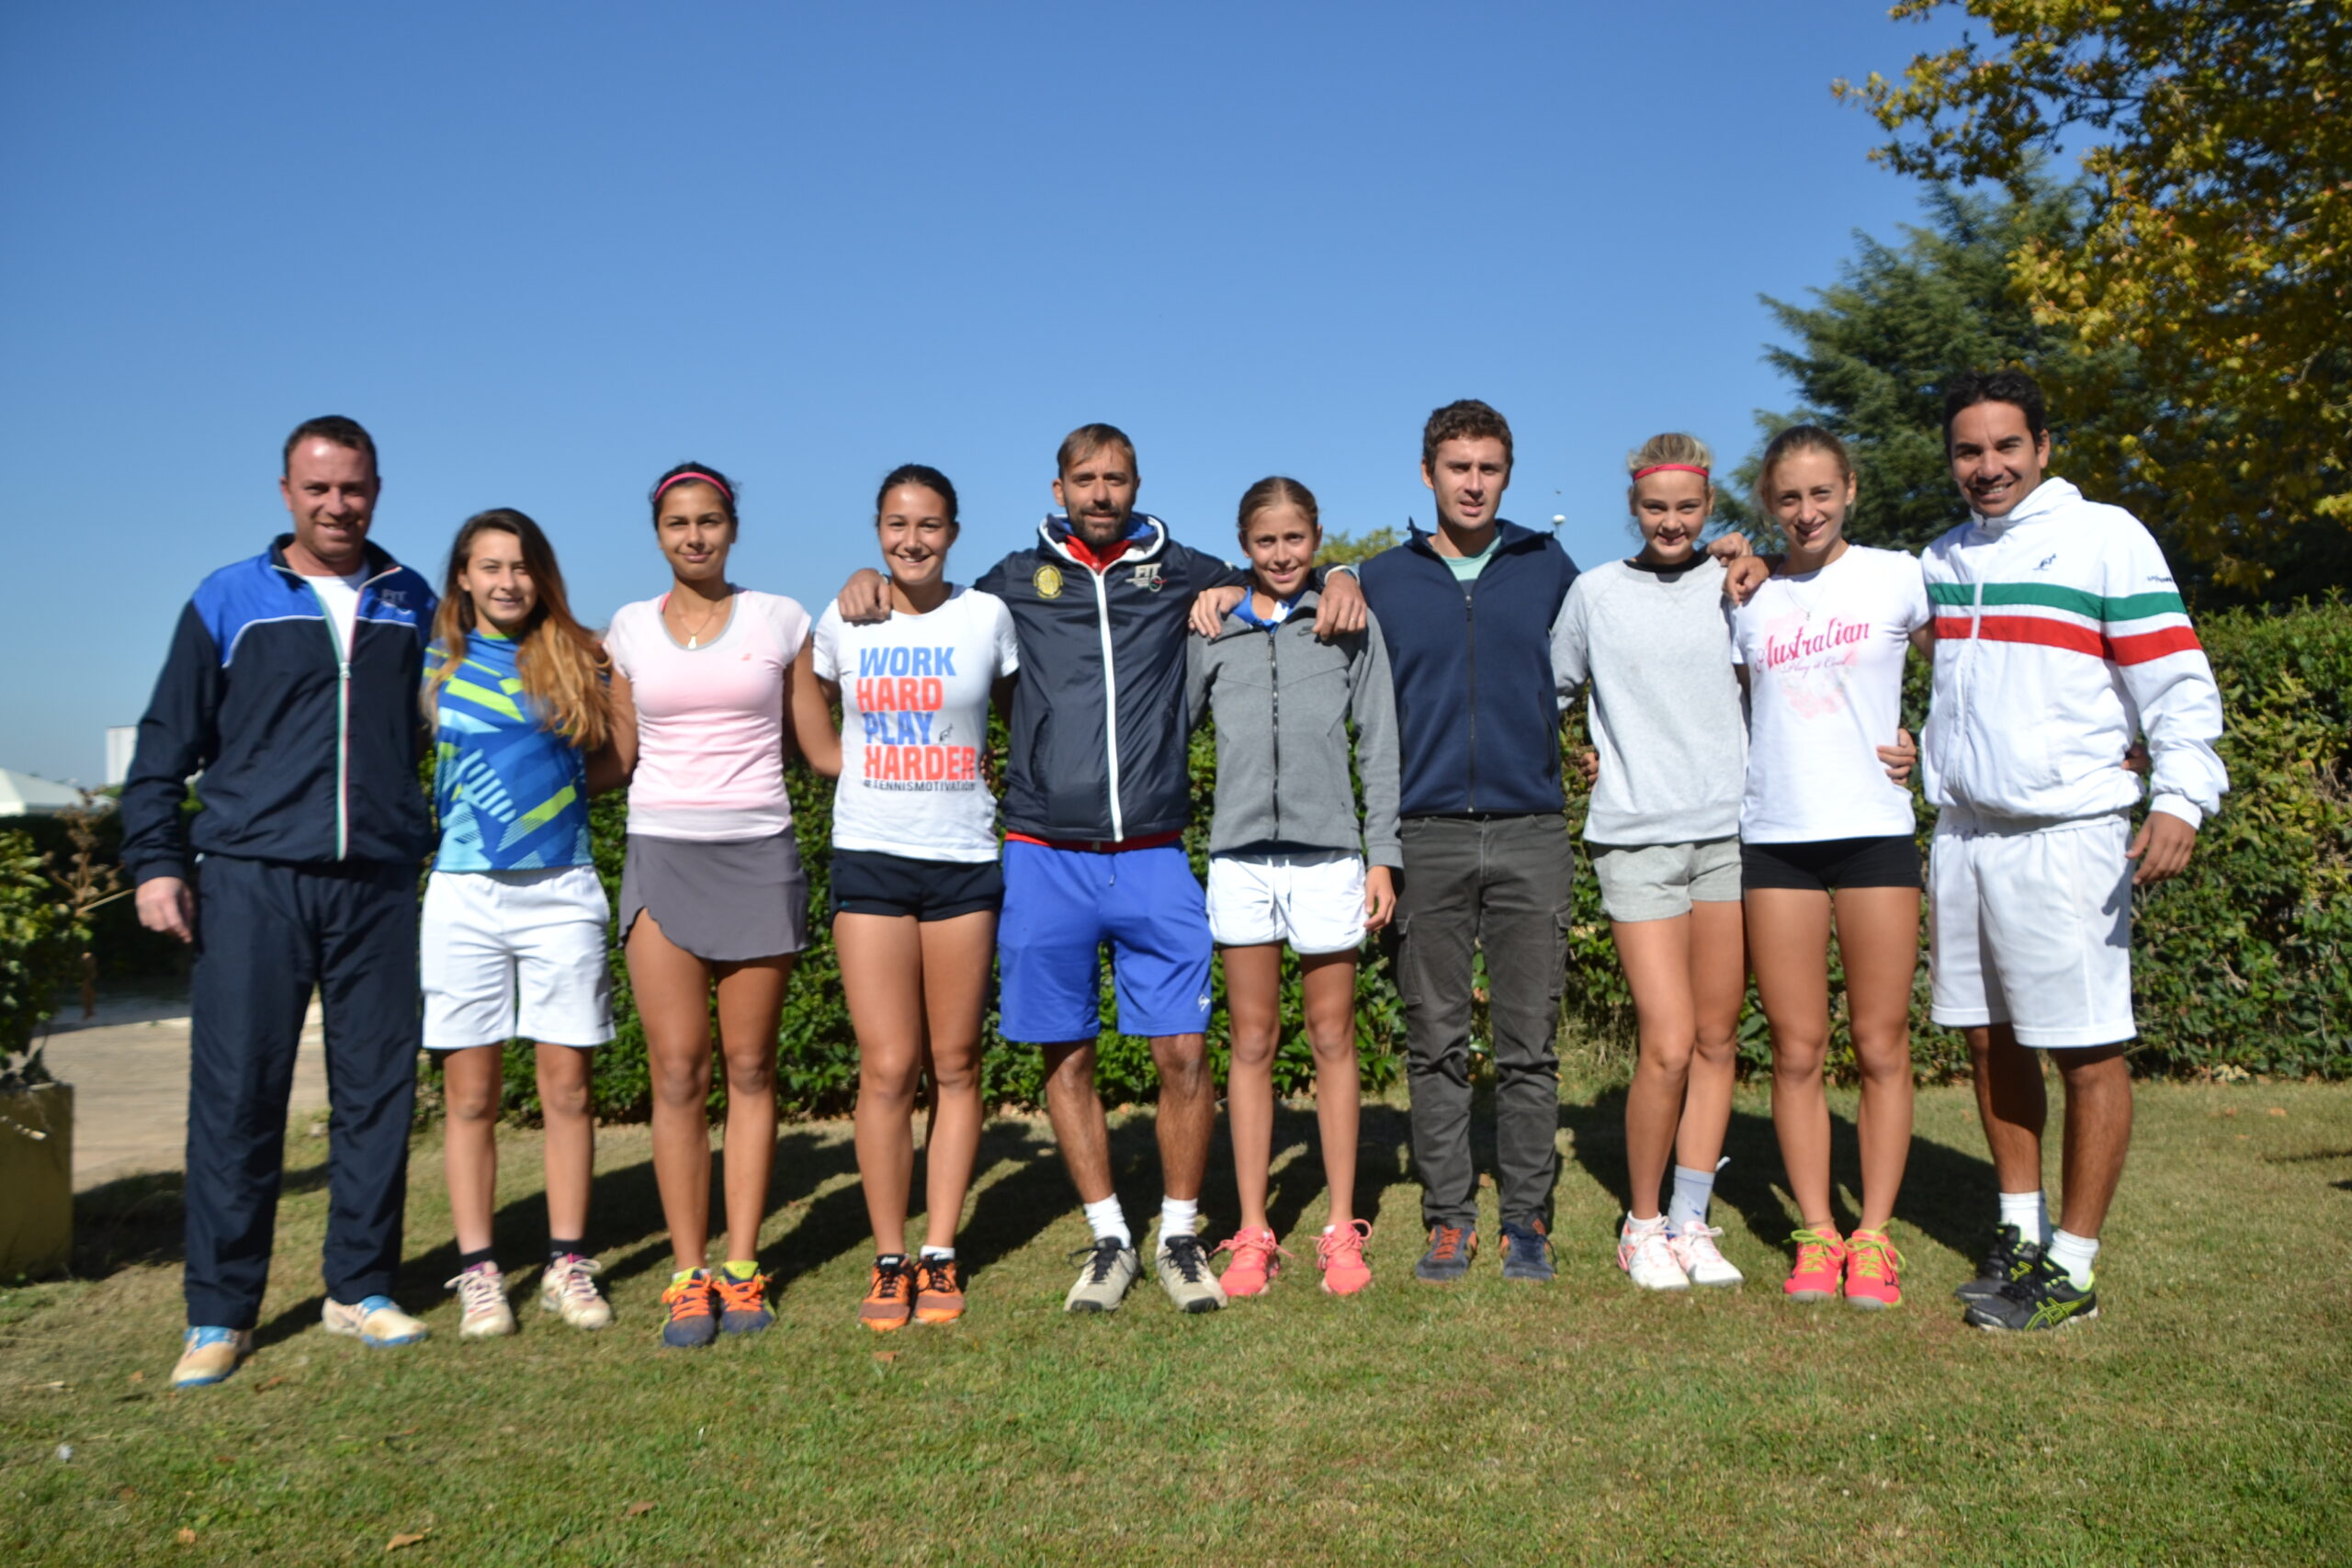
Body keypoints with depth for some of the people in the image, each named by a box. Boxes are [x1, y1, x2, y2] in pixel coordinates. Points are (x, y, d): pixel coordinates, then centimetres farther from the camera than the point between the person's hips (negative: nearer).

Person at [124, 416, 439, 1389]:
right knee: (236, 1093, -1)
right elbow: (166, 743, 8)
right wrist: (156, 859, -1)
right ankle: (220, 1314, 10)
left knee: (377, 1090, 4)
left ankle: (361, 1289, 17)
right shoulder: (228, 603, 7)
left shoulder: (412, 606, 13)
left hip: (379, 884, 2)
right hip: (251, 880, -2)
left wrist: (444, 847, 10)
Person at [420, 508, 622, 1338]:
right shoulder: (437, 665, 7)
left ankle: (567, 1263, 13)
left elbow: (612, 761, 14)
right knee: (471, 1093, 3)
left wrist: (552, 788, 1)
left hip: (562, 891, 0)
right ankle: (477, 1271, 12)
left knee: (566, 1087, 3)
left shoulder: (579, 659, 7)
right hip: (464, 894, 0)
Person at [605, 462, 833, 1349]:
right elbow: (618, 757, 14)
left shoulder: (779, 620, 6)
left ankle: (741, 1268, 11)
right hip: (662, 857, 1)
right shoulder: (630, 629, 10)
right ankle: (687, 1276, 6)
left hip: (758, 855, -1)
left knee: (749, 1067, 2)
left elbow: (823, 747, 8)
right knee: (678, 1072, -3)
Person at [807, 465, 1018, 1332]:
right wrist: (863, 769, 10)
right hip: (870, 859, 0)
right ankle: (889, 1260, 9)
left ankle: (940, 1256, 15)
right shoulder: (841, 623, 6)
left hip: (964, 861, 0)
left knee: (954, 1066, 5)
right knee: (887, 1069, -4)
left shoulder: (987, 617, 3)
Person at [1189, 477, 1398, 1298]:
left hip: (1328, 851, -1)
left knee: (1333, 1041, 5)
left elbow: (1378, 744, 6)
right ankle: (1252, 1233, 14)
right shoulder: (1212, 630, 8)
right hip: (1240, 853, 1)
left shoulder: (1351, 622, 6)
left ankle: (1342, 1229, 16)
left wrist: (1383, 854, 1)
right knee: (1252, 1043, 6)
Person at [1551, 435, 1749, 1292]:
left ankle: (1691, 1222, 18)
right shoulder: (1596, 591, 6)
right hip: (1637, 838, -2)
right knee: (1668, 1046, -8)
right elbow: (1550, 688, 17)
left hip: (1728, 832, 2)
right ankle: (1643, 1224, 10)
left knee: (1717, 1042, 6)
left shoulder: (1736, 585, 8)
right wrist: (1577, 755, 7)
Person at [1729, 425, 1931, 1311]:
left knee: (1882, 1046, 2)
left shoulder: (1894, 578, 4)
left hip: (1875, 830, -1)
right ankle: (1816, 1236, 12)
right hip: (1775, 838, 2)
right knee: (1796, 1051, 3)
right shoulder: (1746, 597, 8)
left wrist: (1927, 743, 2)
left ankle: (1874, 1238, 12)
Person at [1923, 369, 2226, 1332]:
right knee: (1989, 1041, 12)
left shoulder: (2106, 538, -2)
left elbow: (2176, 680, -6)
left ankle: (2073, 1267, 7)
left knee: (2087, 1052, -2)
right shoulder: (1942, 560, 15)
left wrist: (2181, 798, -17)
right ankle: (2020, 1227, 26)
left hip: (2067, 838, -6)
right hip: (1961, 833, 6)